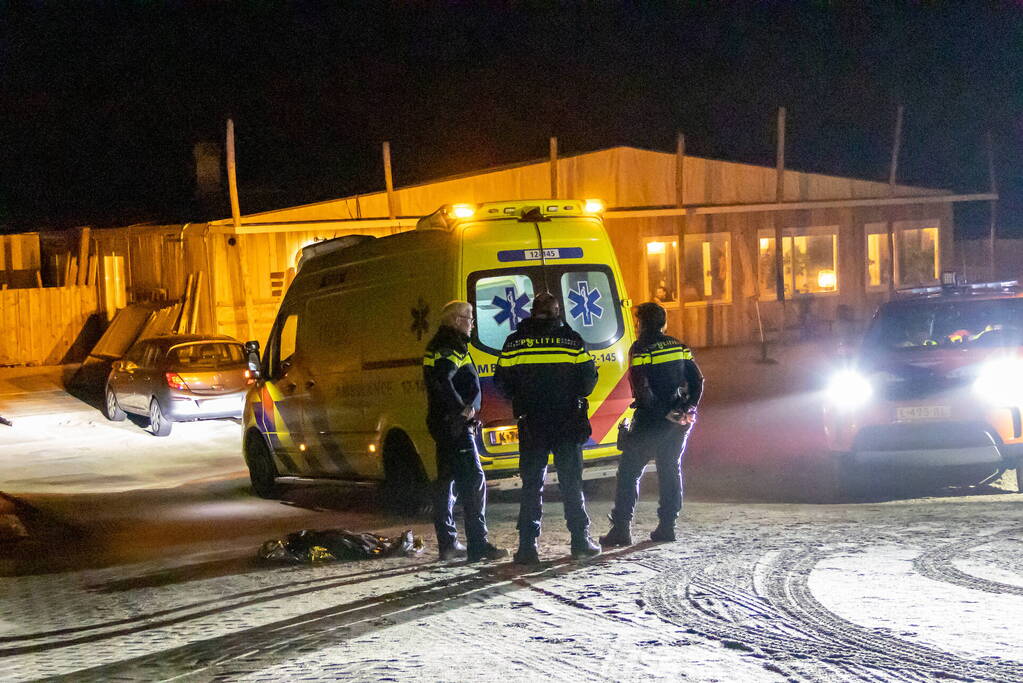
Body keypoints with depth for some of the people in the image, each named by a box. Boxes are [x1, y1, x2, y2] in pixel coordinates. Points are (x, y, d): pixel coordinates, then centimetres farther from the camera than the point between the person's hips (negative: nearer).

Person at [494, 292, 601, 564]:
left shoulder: (514, 342, 1)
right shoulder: (571, 339, -2)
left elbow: (502, 382, 2)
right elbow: (588, 378, -1)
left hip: (531, 426, 1)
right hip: (567, 424, -1)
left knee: (531, 484, 5)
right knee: (572, 483, 8)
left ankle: (527, 547, -1)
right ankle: (580, 542, 9)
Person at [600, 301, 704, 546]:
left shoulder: (640, 349, -9)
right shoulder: (678, 347, 10)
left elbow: (641, 388, -19)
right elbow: (697, 379, 8)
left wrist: (661, 412, -13)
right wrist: (689, 408, 4)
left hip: (651, 421, -6)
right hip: (680, 422, 6)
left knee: (629, 472, 0)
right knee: (671, 470, 17)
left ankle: (621, 528, -5)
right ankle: (667, 526, 14)